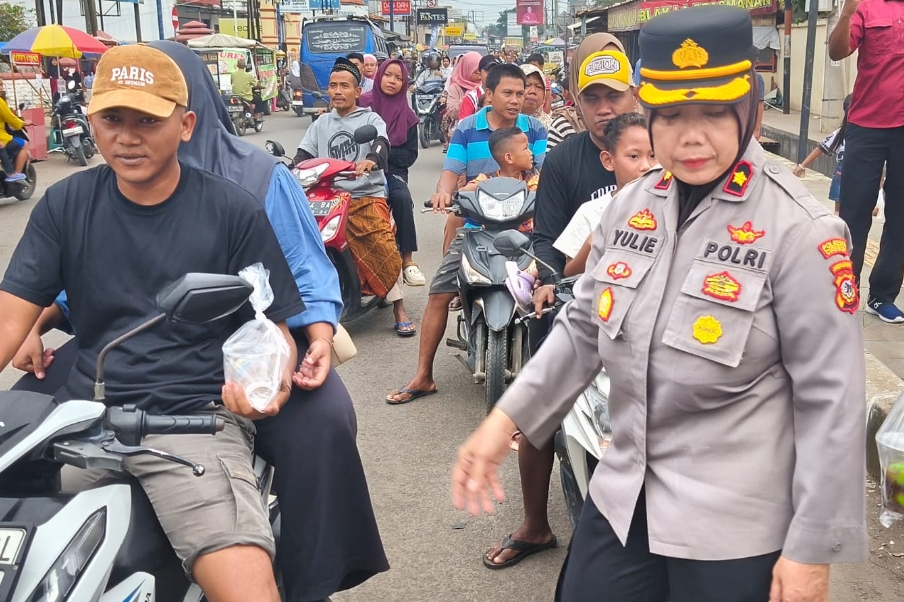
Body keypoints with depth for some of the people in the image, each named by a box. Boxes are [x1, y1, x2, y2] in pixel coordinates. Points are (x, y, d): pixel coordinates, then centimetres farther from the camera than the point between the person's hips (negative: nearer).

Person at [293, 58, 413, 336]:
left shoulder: (371, 119, 7)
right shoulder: (321, 124, 20)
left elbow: (381, 146, -13)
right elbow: (304, 154, 14)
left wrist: (371, 160, -37)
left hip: (368, 195, -3)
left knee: (385, 249, -23)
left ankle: (399, 310, -10)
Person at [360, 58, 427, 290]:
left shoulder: (407, 115, 12)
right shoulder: (362, 104, 3)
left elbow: (410, 155, 6)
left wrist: (385, 153, -9)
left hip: (392, 170, 2)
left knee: (402, 197, -29)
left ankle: (407, 260, -24)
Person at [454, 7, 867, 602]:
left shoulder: (801, 231, -16)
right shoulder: (631, 205, 0)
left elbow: (831, 399, -13)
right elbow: (584, 326, 9)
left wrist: (811, 549, -11)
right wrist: (504, 420, 2)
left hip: (735, 522, -5)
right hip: (622, 495, 5)